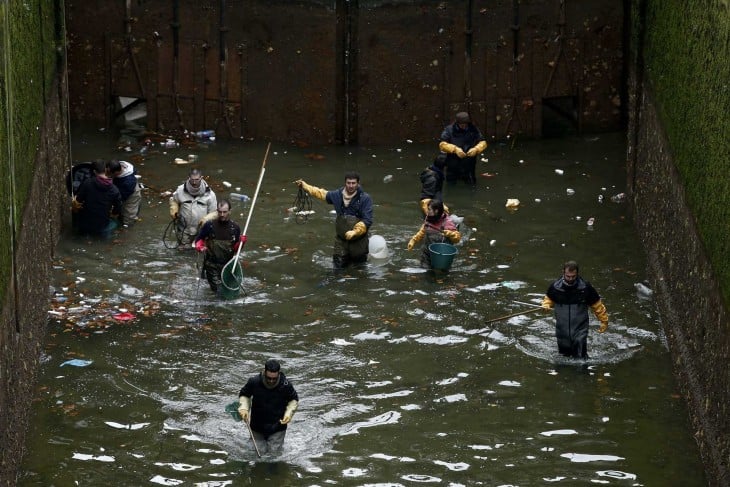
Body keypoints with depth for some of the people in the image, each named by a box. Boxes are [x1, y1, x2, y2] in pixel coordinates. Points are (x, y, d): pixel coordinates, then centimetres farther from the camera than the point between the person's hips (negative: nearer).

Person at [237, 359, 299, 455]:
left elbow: (294, 400, 3)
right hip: (257, 426, 1)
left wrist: (289, 413, -12)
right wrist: (243, 408, -14)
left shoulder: (286, 385, -17)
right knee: (260, 452, 8)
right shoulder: (254, 381, -17)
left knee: (274, 451, 3)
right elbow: (244, 395, 3)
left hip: (277, 427, -1)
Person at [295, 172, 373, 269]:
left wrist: (355, 232, -26)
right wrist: (304, 185, 21)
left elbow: (367, 221, -15)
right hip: (341, 239, 3)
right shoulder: (337, 195, 1)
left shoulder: (365, 198, -12)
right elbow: (321, 193, 19)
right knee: (338, 267, 6)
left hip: (358, 240, -3)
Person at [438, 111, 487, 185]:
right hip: (453, 165, -1)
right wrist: (455, 149, -34)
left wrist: (476, 149, -27)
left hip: (469, 165, 1)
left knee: (472, 183, 12)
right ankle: (455, 176, 45)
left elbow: (483, 143, -5)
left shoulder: (473, 130, -7)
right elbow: (442, 144, -18)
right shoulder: (449, 130, -13)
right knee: (451, 183, 11)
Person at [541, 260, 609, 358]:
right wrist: (546, 306, -7)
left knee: (580, 359, -13)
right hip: (562, 330, 3)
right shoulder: (555, 286, -6)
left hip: (580, 329, -3)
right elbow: (548, 298, 15)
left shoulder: (585, 287, -11)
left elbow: (597, 305, 2)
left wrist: (604, 321, 8)